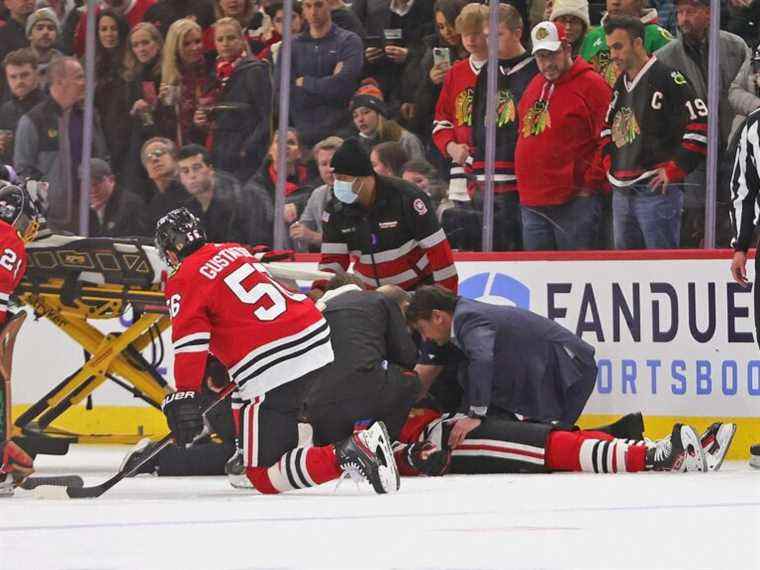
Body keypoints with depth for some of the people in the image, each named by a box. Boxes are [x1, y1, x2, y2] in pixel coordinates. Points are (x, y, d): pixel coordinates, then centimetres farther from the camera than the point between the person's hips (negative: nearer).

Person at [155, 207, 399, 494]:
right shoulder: (235, 251, 22)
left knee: (263, 478, -6)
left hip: (272, 372, -9)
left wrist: (184, 396, -12)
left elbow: (190, 341, -12)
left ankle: (345, 455, -26)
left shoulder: (184, 281, -1)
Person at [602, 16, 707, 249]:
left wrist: (674, 170, -14)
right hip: (621, 193, 9)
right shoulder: (620, 85, 16)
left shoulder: (666, 78, -10)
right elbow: (607, 127, 32)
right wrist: (610, 164, 17)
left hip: (656, 189, -9)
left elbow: (701, 124, -17)